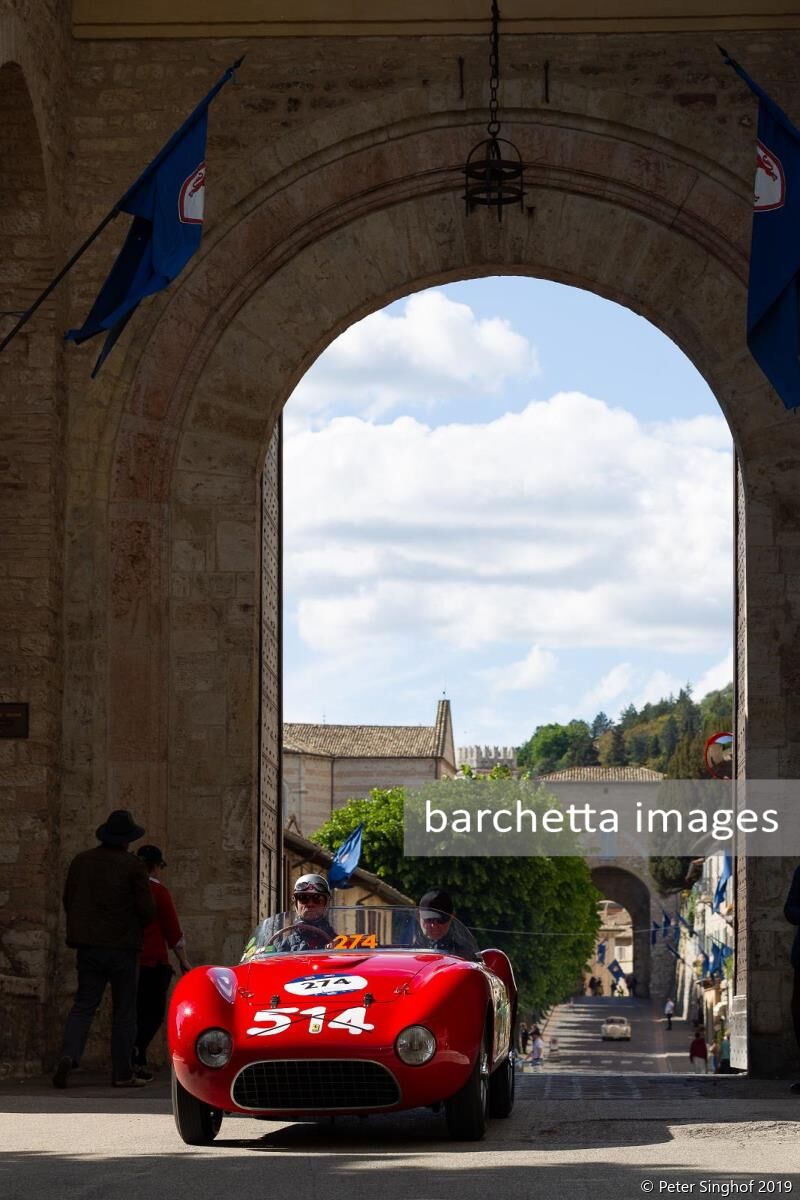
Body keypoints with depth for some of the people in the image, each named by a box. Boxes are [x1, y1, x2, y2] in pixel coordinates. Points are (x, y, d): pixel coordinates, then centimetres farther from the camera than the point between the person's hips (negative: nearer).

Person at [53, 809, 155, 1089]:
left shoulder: (82, 860, 4)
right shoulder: (132, 865, -8)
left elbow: (69, 901, 8)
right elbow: (147, 909, -10)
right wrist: (138, 923, 13)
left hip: (88, 947, 3)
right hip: (122, 946, -3)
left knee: (84, 1005, 7)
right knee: (124, 1010, 6)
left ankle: (69, 1054, -17)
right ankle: (122, 1073, 5)